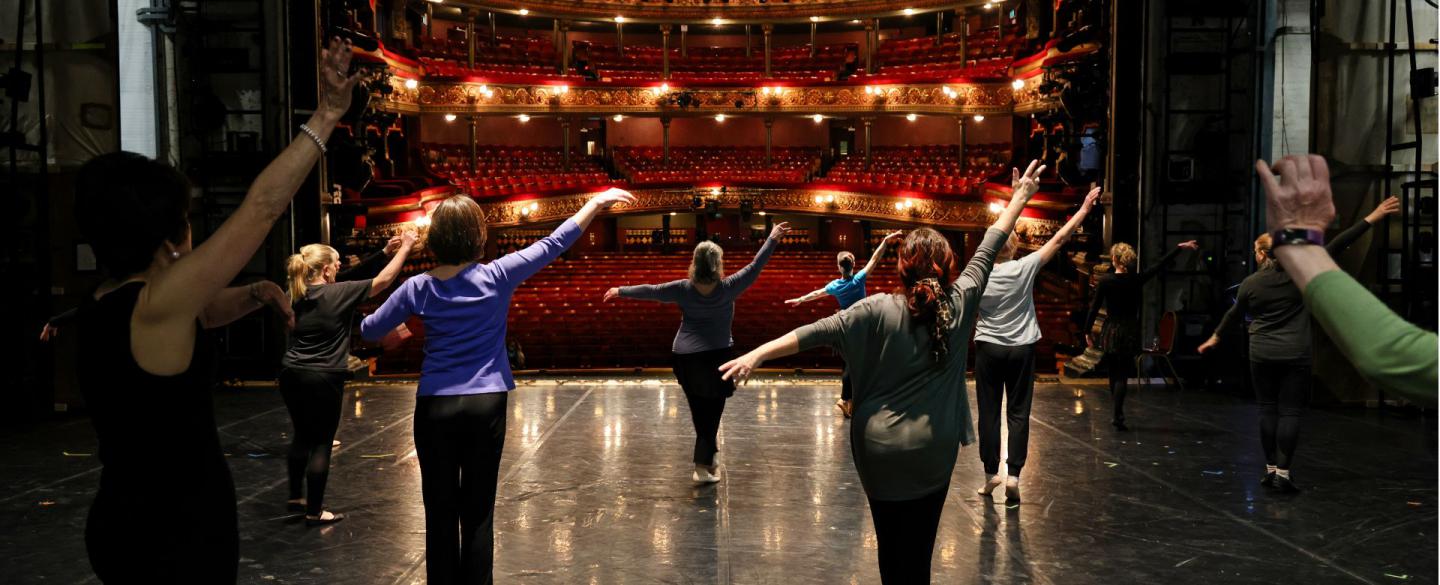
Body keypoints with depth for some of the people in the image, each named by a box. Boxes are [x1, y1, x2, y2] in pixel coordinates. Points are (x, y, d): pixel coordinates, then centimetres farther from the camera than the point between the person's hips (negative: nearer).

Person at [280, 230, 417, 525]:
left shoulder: (295, 295, 4)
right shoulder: (339, 293, -13)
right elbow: (383, 280, -9)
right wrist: (405, 247, 1)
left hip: (292, 374, 7)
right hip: (323, 379, -7)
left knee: (302, 436, 21)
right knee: (321, 443, 2)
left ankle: (296, 497, 34)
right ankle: (314, 511, 8)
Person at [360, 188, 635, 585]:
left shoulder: (418, 288, -2)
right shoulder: (497, 277, -8)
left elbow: (369, 331, 8)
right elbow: (552, 245, -2)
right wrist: (595, 204, 5)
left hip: (435, 407, 1)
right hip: (485, 405, -1)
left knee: (440, 512, 9)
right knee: (478, 513, 6)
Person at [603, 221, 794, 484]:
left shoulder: (683, 289, -3)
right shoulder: (728, 288, -9)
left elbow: (649, 291, 6)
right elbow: (755, 267, -6)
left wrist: (620, 291, 19)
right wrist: (773, 238, 2)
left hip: (685, 357, 3)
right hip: (716, 356, -3)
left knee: (699, 411, 15)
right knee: (712, 412, 3)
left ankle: (709, 457, 26)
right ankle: (702, 464, -1)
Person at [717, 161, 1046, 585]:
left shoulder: (879, 310, -13)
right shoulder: (960, 303, -6)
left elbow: (819, 332, -20)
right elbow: (988, 250, 5)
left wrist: (757, 354, -23)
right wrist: (1020, 197, 17)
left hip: (880, 447, -1)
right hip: (933, 450, 1)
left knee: (890, 544, 14)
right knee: (918, 549, 11)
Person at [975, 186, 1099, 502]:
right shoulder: (1025, 268, -9)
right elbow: (1059, 239, -3)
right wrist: (1085, 208, 5)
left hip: (988, 349, 0)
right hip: (1021, 349, 0)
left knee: (989, 413, 6)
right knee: (1018, 413, 4)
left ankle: (991, 473, 10)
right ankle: (1013, 474, -3)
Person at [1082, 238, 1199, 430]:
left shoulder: (1105, 281, -9)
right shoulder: (1138, 279, -4)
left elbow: (1094, 308, -7)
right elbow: (1160, 265, 6)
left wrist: (1087, 332, 1)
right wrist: (1179, 248, 15)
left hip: (1110, 333, -1)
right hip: (1130, 332, 1)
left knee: (1114, 375, 14)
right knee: (1122, 376, 1)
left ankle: (1118, 415, 20)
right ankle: (1118, 416, -13)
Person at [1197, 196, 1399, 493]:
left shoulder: (1250, 283, 0)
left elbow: (1234, 314, 13)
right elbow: (1336, 246, -7)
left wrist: (1216, 336, 30)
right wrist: (1371, 218, -5)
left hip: (1262, 355, 1)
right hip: (1295, 355, -1)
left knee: (1268, 409, 9)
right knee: (1290, 412, 0)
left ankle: (1271, 469, 11)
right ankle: (1283, 472, -4)